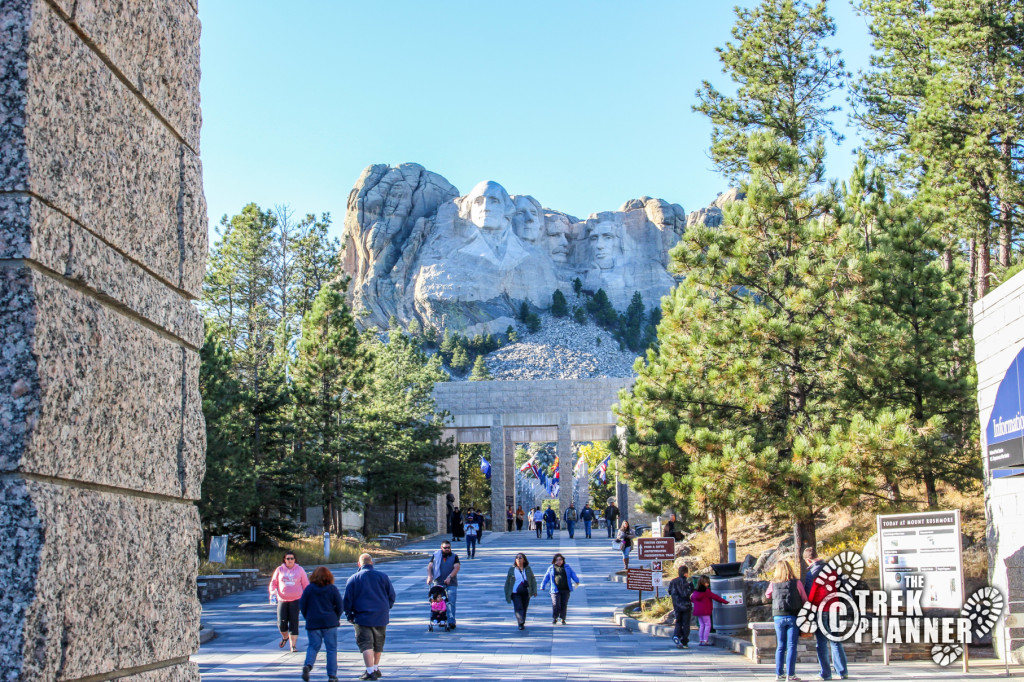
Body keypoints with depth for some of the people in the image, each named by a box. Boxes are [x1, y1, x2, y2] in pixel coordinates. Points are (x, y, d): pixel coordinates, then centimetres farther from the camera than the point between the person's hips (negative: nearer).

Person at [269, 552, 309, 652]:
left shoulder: (300, 570, 4)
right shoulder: (279, 570, 5)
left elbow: (305, 584, 9)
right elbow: (273, 583, 10)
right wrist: (273, 594, -5)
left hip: (295, 600, -1)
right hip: (282, 600, 1)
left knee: (294, 622, -6)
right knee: (281, 623, 0)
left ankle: (293, 645, 0)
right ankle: (285, 637, 32)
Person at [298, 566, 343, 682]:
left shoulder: (308, 589, -1)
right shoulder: (333, 589, -2)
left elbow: (302, 605, 2)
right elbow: (339, 606, -1)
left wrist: (307, 617, 15)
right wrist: (336, 618, 14)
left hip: (312, 622, 1)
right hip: (330, 623, -1)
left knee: (313, 646, 12)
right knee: (331, 649, 6)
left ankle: (308, 665, -16)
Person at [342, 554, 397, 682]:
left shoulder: (353, 579, -3)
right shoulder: (383, 576, 3)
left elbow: (348, 599, -2)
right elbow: (391, 596, 7)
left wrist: (349, 616, 9)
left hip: (362, 617, -3)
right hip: (381, 617, 3)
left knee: (366, 644, -6)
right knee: (378, 644, 18)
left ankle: (370, 671, -18)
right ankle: (376, 669, 30)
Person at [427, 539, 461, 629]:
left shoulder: (454, 556, 4)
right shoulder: (436, 555, 9)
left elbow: (457, 567, -8)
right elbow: (429, 566, 7)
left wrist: (449, 577, -22)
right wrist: (429, 576, -11)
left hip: (451, 583, -2)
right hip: (438, 583, 2)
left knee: (451, 602, -11)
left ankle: (451, 621, -14)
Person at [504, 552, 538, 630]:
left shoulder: (528, 569, 7)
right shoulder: (512, 570, 5)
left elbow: (533, 581, 10)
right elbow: (507, 583, 8)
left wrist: (534, 591, -2)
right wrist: (507, 594, 4)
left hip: (526, 593, 2)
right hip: (515, 593, -2)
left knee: (524, 609, 8)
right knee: (518, 608, -16)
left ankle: (522, 623, 23)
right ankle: (521, 623, -24)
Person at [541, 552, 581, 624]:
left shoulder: (567, 567, 13)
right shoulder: (551, 568, 11)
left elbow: (573, 574, 8)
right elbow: (546, 578, 15)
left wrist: (577, 581, -7)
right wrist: (543, 587, 14)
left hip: (566, 590, 1)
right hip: (556, 590, -1)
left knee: (564, 605, 1)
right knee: (556, 605, -11)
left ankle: (562, 619, 15)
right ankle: (555, 618, 8)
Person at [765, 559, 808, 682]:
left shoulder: (773, 584, 2)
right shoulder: (797, 583, -5)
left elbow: (767, 595, 20)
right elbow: (804, 599, 2)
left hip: (778, 617, 3)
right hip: (793, 616, -3)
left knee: (780, 646, 11)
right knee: (791, 646, -1)